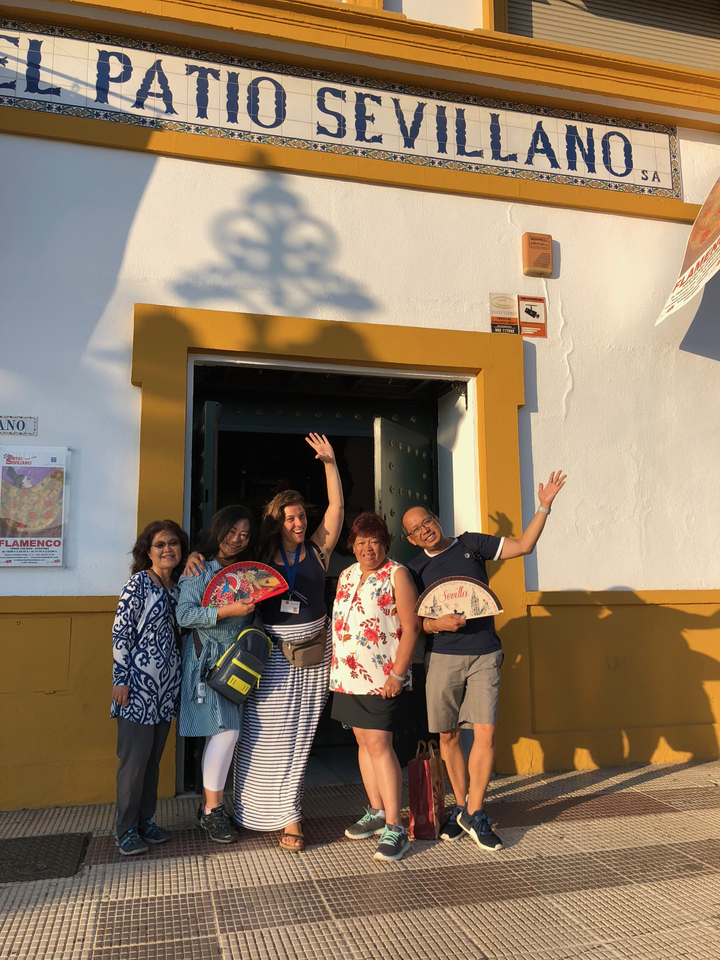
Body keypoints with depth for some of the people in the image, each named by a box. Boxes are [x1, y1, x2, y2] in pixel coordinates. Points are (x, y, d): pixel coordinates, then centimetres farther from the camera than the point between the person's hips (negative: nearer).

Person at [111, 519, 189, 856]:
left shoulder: (178, 587, 9)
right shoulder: (138, 584, -10)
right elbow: (120, 632, -12)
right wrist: (120, 680, -14)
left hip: (166, 686, 6)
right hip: (139, 686, -6)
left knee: (154, 756, 14)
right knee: (135, 757, 1)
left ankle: (145, 820, 27)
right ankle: (126, 829, 15)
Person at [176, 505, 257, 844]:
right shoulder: (199, 570, -6)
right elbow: (184, 615, -16)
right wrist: (227, 611, -21)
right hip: (207, 659, -6)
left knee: (219, 732, 10)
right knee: (227, 729, -11)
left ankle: (209, 806, 21)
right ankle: (212, 811, 2)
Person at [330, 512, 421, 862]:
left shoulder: (396, 575, -8)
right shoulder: (346, 576, 13)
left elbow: (410, 627, -12)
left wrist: (397, 674, -17)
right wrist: (335, 669, 13)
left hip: (383, 677, -7)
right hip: (348, 676, 7)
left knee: (379, 744, -9)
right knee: (364, 742, 13)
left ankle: (394, 827, -2)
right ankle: (376, 812, 26)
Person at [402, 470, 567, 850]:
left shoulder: (471, 544, 6)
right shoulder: (415, 569, 5)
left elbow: (523, 546, 4)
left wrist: (544, 507, -4)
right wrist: (437, 623, -15)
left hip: (484, 655, 0)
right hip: (442, 657, 1)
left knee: (486, 733, -8)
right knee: (448, 736, 7)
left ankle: (473, 813, 5)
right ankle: (461, 806, 26)